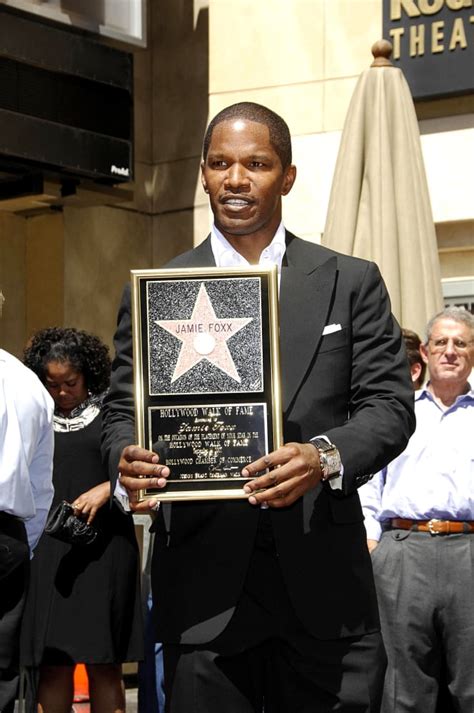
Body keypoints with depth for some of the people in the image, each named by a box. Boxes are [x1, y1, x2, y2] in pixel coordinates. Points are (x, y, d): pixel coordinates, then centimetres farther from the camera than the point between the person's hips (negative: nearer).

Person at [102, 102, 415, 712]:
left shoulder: (352, 282, 9)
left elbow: (390, 403, 3)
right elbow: (123, 411, 10)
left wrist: (327, 456, -18)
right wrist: (126, 461, -14)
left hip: (324, 578, 1)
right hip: (204, 582, 0)